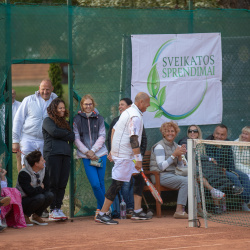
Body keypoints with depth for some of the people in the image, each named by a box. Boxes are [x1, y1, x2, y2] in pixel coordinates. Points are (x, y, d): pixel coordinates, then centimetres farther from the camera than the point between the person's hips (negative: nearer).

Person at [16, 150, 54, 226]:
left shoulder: (43, 171, 0)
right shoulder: (23, 174, -23)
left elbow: (46, 188, -3)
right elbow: (30, 192, -30)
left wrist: (36, 189, -18)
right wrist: (40, 188, -14)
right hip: (22, 200, -7)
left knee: (50, 195, -18)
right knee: (40, 197, -33)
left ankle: (36, 216, -1)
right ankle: (25, 216, -11)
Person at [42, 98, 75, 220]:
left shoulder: (65, 122, 24)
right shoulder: (48, 121, 7)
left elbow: (72, 137, 11)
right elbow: (54, 132, -12)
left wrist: (61, 135, -3)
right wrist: (67, 133, 3)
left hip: (65, 154, 6)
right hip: (52, 154, -6)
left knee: (63, 183, 1)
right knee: (53, 183, -8)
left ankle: (58, 208, 5)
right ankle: (52, 210, -8)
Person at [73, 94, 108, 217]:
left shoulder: (99, 118, 8)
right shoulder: (77, 119, 3)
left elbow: (102, 137, 4)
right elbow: (76, 139, 1)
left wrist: (93, 150, -8)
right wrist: (87, 152, -8)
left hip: (100, 154, 2)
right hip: (86, 156, -2)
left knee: (100, 183, 2)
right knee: (95, 184, -11)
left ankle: (101, 208, 15)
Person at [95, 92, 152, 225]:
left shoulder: (128, 112, 16)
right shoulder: (135, 116, -16)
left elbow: (114, 130, 21)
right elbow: (133, 139, -23)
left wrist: (112, 151, 24)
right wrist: (138, 158, -23)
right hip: (124, 155, -11)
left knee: (139, 179, 12)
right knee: (117, 183, -9)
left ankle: (137, 211, 13)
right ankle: (102, 214, -7)